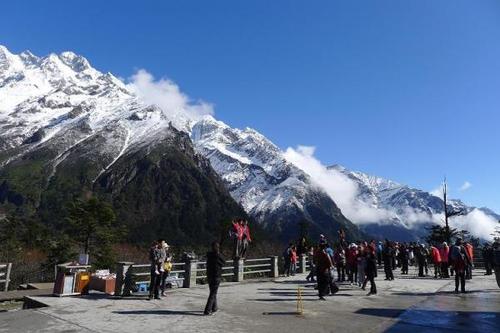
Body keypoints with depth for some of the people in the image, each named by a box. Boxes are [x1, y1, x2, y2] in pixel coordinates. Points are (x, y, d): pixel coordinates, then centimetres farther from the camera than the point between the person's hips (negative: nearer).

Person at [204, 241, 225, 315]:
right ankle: (207, 310, -6)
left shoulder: (208, 255, 0)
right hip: (216, 276, -6)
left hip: (209, 276, 6)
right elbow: (224, 263, 1)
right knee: (213, 293, -2)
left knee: (212, 292, 20)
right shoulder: (219, 256, -15)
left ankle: (214, 308, 32)